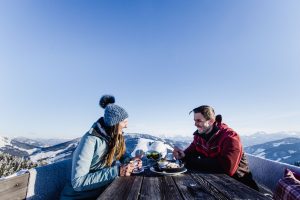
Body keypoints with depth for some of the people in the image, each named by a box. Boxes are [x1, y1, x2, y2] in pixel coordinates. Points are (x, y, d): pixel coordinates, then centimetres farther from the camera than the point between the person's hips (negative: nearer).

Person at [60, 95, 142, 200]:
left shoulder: (115, 136, -5)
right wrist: (116, 171, -32)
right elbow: (78, 182, -27)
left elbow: (121, 153, 12)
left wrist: (129, 160, -10)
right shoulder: (91, 140, -25)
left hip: (104, 190, 6)